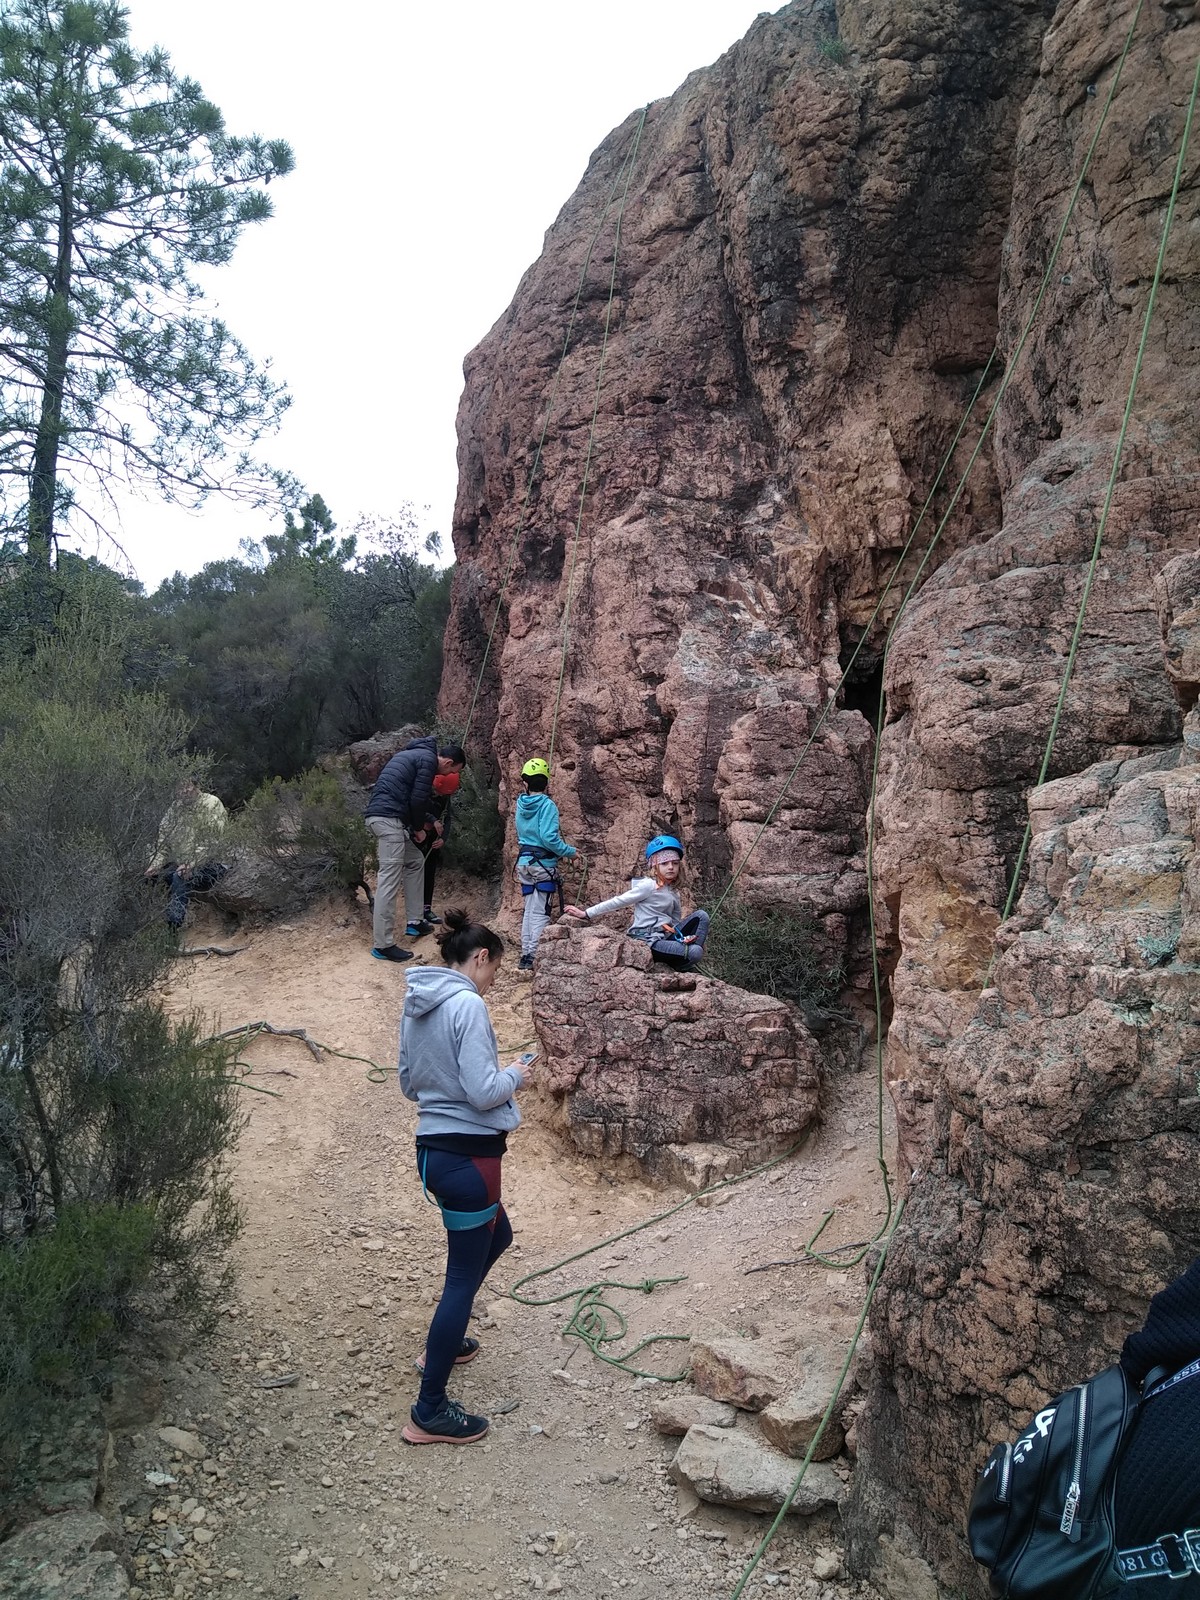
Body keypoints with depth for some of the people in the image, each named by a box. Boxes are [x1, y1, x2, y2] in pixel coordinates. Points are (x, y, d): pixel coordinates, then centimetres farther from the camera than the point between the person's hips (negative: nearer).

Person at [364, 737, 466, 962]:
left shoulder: (416, 753, 24)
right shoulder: (429, 759, -6)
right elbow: (418, 799, -11)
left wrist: (419, 824, 27)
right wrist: (419, 828, 3)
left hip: (379, 815, 10)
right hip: (388, 817, -10)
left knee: (415, 860, 22)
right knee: (389, 879, -10)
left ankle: (414, 922, 27)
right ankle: (382, 945, -10)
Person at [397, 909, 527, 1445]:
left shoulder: (416, 1003, 8)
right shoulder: (467, 1005, -20)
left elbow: (409, 1083, 16)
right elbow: (484, 1092, -22)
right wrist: (514, 1075, -4)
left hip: (433, 1150, 9)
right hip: (468, 1156, -9)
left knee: (496, 1237, 29)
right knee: (464, 1277, 3)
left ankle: (444, 1343, 42)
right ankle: (429, 1414, 13)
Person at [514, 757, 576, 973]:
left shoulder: (521, 804, 6)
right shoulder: (547, 805, -13)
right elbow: (549, 838, -22)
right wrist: (568, 851, -9)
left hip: (524, 862, 6)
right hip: (544, 863, -6)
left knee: (529, 909, 14)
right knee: (540, 912, -2)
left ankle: (525, 956, 17)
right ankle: (534, 957, -5)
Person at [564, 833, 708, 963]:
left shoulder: (674, 895, 17)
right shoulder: (648, 885, -6)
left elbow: (675, 923, 16)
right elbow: (618, 902, -6)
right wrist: (586, 914, -6)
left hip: (666, 938, 8)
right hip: (646, 940, -8)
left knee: (701, 915, -3)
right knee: (694, 953, -27)